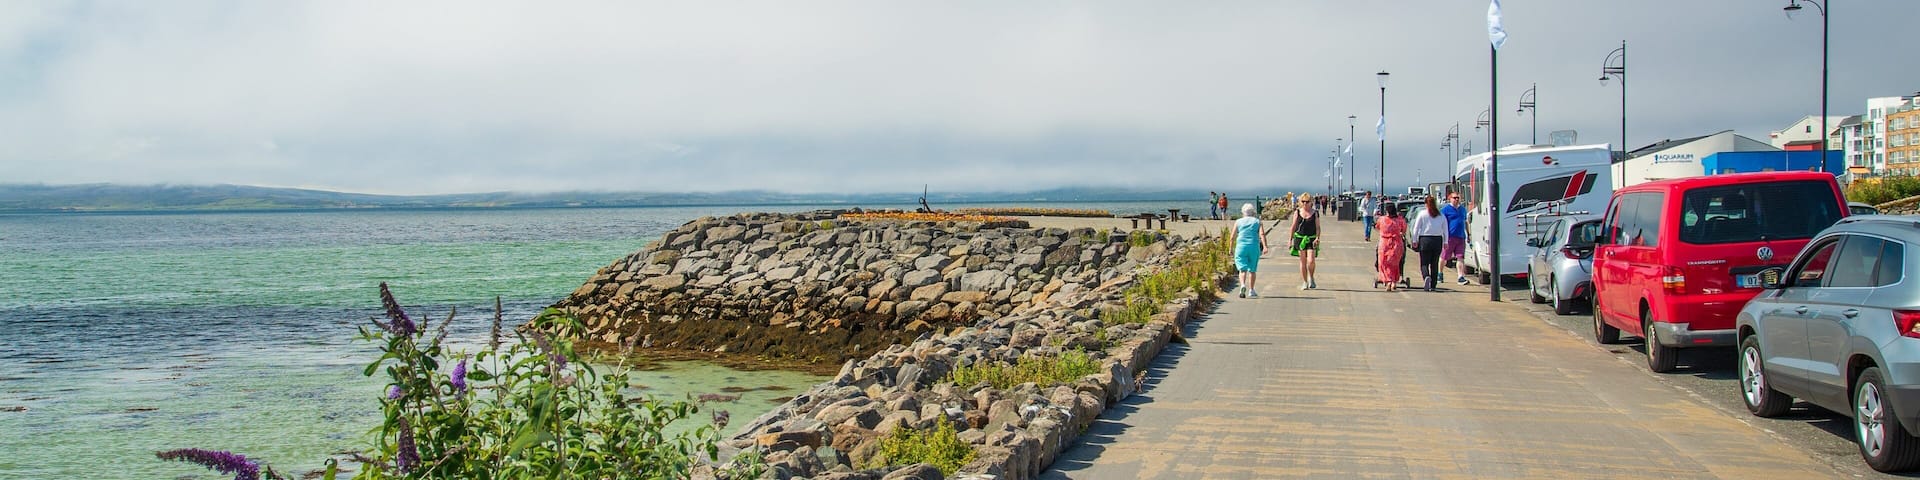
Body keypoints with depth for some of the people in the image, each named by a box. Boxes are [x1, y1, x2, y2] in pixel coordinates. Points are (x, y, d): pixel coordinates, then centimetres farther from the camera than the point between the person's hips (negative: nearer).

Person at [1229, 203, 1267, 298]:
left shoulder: (1238, 222, 9)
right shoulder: (1257, 221, 9)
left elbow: (1232, 237, 6)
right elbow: (1262, 234, -6)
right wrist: (1265, 247, -14)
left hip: (1241, 247, -1)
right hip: (1254, 247, 1)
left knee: (1242, 269, -4)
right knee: (1252, 270, 13)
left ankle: (1243, 285, -29)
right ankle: (1251, 291, 16)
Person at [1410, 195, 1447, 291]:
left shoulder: (1422, 214, -2)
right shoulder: (1441, 215, 6)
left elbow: (1416, 228, -3)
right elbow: (1445, 230, 7)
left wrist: (1415, 241, 3)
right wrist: (1446, 242, 12)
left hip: (1425, 240, -3)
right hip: (1437, 240, 3)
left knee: (1424, 263, 2)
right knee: (1434, 263, 11)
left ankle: (1426, 277, -27)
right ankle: (1433, 285, 12)